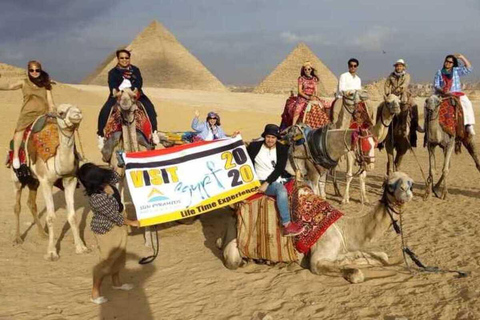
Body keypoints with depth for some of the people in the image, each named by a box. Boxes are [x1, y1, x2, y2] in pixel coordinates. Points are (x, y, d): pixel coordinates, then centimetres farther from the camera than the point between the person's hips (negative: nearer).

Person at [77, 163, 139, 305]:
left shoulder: (105, 182, -15)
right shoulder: (97, 199, -37)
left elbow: (116, 176, 10)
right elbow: (115, 216, -25)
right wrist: (131, 223, -11)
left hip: (116, 225, 8)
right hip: (106, 230, -8)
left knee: (118, 255, 23)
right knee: (107, 260, 6)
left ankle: (116, 282, 45)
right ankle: (95, 292, 25)